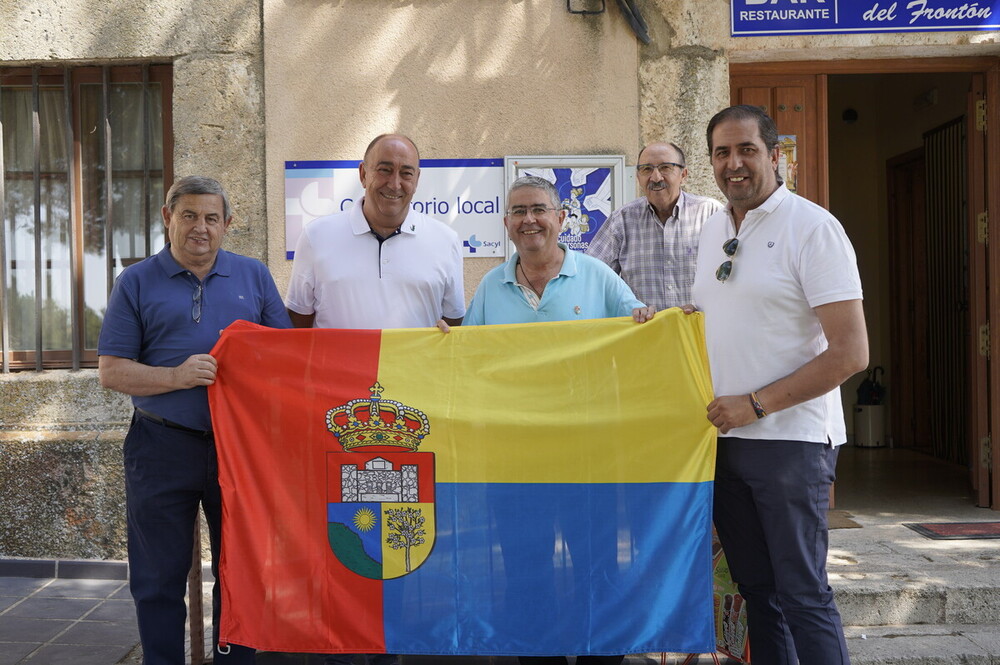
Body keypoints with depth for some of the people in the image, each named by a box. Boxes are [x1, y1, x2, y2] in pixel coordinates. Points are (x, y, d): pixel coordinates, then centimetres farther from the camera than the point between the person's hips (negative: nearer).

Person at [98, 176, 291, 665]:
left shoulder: (253, 276, 9)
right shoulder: (137, 283, 4)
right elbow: (111, 371, -2)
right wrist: (177, 377, -16)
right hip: (162, 446, -1)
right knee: (159, 579, 8)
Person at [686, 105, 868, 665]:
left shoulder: (812, 228, -10)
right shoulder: (713, 231, 12)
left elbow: (851, 353, -16)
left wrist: (755, 404, -16)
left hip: (790, 440, -7)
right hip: (724, 436, 7)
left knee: (802, 592, 0)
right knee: (756, 586, 15)